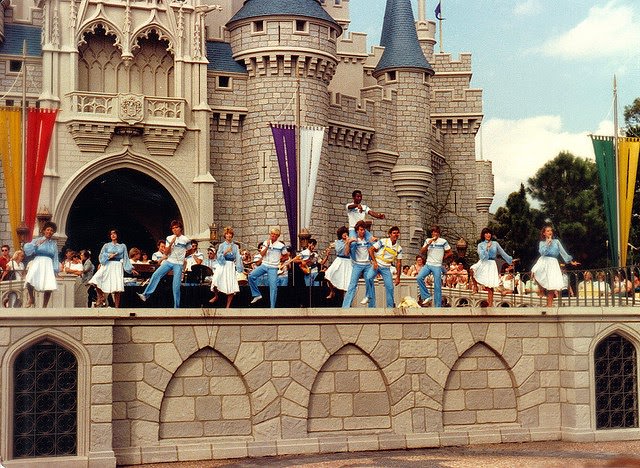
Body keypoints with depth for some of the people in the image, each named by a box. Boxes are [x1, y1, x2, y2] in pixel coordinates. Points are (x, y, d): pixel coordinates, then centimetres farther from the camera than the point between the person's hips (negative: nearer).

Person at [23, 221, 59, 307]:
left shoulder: (54, 243, 15)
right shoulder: (37, 240, 10)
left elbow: (55, 258, 15)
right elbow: (27, 248, -2)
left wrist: (55, 270, 8)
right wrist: (36, 244, -8)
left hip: (48, 265, 2)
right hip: (37, 264, -2)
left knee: (49, 288, -11)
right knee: (29, 282, -26)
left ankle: (44, 307, 5)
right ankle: (31, 299, 2)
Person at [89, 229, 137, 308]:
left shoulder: (122, 246, 14)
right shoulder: (106, 245, 14)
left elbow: (126, 259, 14)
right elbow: (101, 256, 6)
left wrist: (131, 269, 7)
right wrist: (109, 255, -10)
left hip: (118, 267, 0)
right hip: (107, 266, 0)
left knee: (117, 288, -11)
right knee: (96, 280, -22)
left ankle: (117, 307, -4)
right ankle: (101, 297, -1)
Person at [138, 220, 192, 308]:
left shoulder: (186, 240, 0)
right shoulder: (169, 238, 7)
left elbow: (189, 252, 16)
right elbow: (166, 252, 0)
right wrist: (171, 243, -13)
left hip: (178, 264, -3)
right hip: (168, 262, 3)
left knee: (176, 286, -7)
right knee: (156, 274, -19)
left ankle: (176, 307, 0)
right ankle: (145, 295, -21)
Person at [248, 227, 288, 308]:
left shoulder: (281, 246, -3)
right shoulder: (265, 243, 5)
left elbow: (286, 256, 8)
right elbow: (262, 254, -6)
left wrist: (279, 259, 2)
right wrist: (267, 246, -15)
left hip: (273, 268, -3)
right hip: (264, 265, 3)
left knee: (273, 287, -5)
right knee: (251, 276, -18)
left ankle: (272, 307, 1)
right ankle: (257, 294, -6)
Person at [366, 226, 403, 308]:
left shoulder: (399, 248, 5)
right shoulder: (383, 241, -7)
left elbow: (398, 263, 8)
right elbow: (371, 249, -8)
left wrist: (398, 276, 4)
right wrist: (374, 262, -16)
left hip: (386, 268, 4)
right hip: (376, 265, -4)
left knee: (390, 288, -3)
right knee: (368, 278, -28)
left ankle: (390, 306, 16)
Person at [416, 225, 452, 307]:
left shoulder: (443, 241, -1)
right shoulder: (428, 240, 9)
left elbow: (450, 253, 4)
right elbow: (421, 252, 1)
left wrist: (442, 258, 4)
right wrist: (428, 244, -9)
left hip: (437, 266, -3)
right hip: (428, 264, 3)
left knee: (437, 287, -2)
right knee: (419, 277, -21)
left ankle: (438, 306, 2)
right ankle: (426, 296, -8)